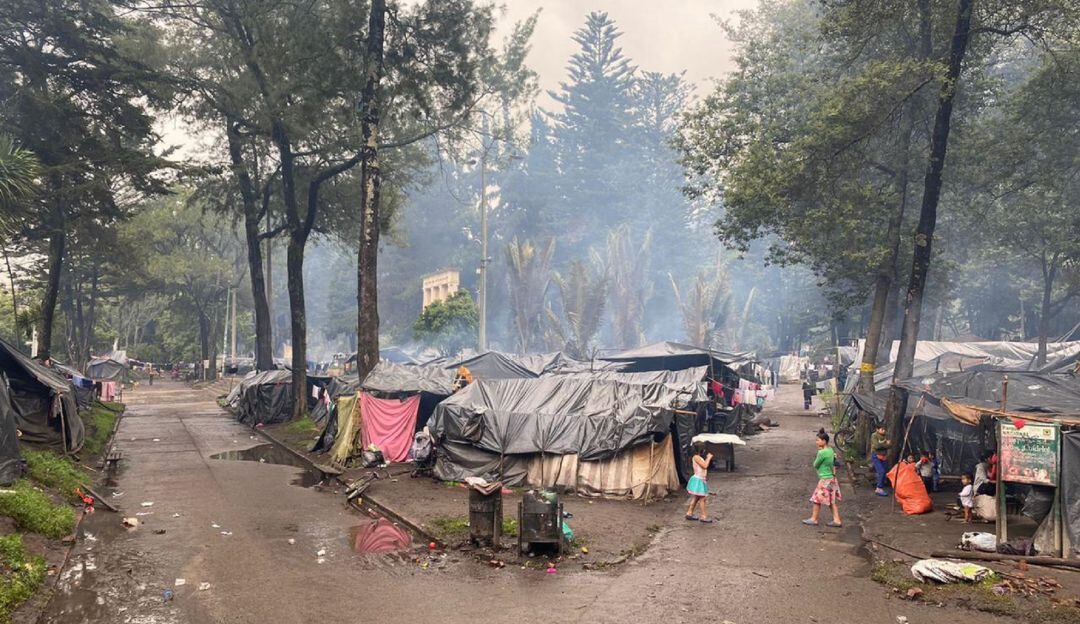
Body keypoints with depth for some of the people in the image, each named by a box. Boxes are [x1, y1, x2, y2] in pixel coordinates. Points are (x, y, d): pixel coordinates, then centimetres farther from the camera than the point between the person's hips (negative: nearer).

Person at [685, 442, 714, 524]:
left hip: (701, 480, 10)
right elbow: (705, 465, -23)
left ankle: (689, 513, 21)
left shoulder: (700, 457, 12)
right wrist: (708, 458, -14)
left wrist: (708, 458, 9)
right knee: (702, 498, -6)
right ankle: (704, 516, -3)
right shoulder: (696, 457, -18)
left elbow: (705, 466, 17)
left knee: (696, 498, 15)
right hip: (698, 480, -10)